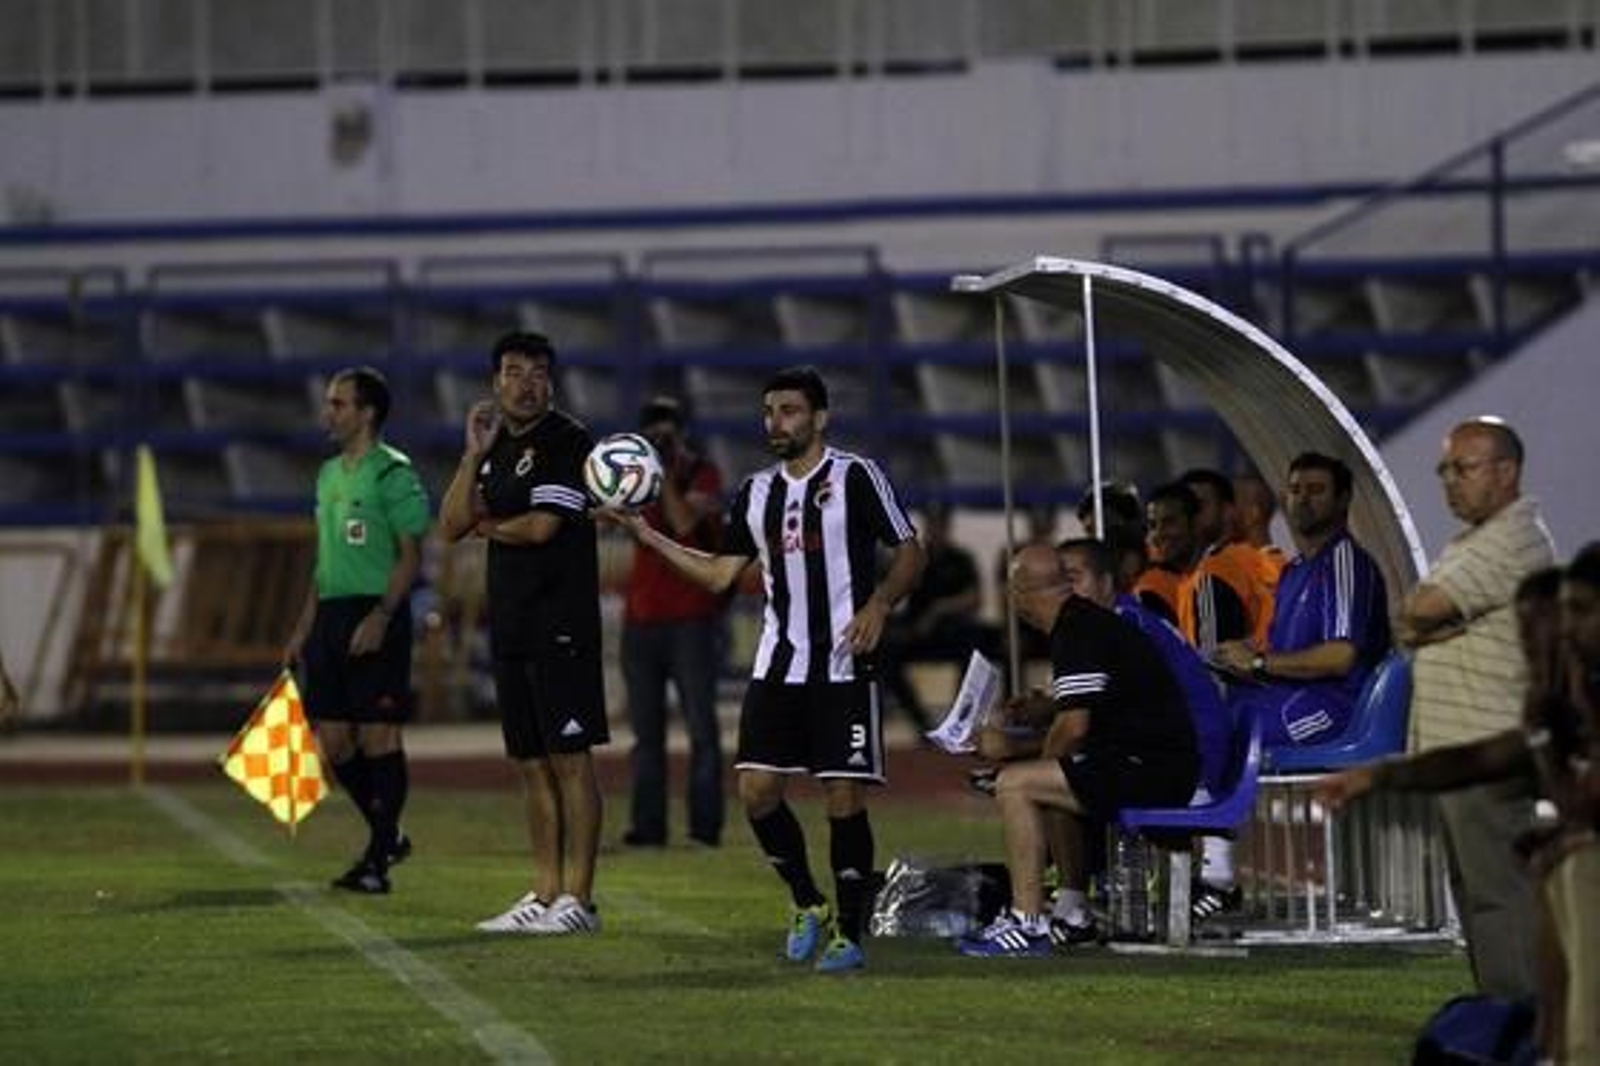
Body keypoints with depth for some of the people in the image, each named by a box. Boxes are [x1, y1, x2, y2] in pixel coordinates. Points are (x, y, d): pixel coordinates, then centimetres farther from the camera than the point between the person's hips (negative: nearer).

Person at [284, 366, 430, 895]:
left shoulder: (393, 473, -8)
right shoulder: (330, 474, 17)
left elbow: (411, 554, -12)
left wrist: (381, 616, -22)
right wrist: (304, 627, 19)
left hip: (375, 617, -8)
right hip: (332, 614, 8)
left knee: (378, 735, -5)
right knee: (333, 738, 7)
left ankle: (378, 859, 0)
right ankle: (387, 836, 23)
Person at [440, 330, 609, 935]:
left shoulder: (567, 441, -8)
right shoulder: (498, 449, 16)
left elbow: (541, 526, -16)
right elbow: (451, 527, 9)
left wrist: (488, 525, 3)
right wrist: (474, 454, -1)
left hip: (561, 625, -8)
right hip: (511, 627, 8)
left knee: (569, 760, -7)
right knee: (531, 765, 10)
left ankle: (578, 899, -7)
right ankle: (545, 895, 14)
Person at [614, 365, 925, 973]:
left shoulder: (856, 478, -3)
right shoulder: (756, 493, 13)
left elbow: (910, 553, -2)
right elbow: (719, 574, 16)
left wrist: (880, 603, -19)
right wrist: (646, 534, 9)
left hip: (843, 666, -5)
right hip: (778, 666, 5)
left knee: (844, 798, -5)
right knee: (756, 788, -2)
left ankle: (849, 932, 4)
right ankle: (808, 905, 18)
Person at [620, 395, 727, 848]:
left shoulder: (703, 474, 0)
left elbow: (684, 523, -17)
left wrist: (665, 474, -13)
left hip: (692, 616, -5)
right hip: (642, 615, 5)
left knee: (701, 725, -6)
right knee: (646, 728, 4)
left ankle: (706, 824, -6)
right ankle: (648, 824, 5)